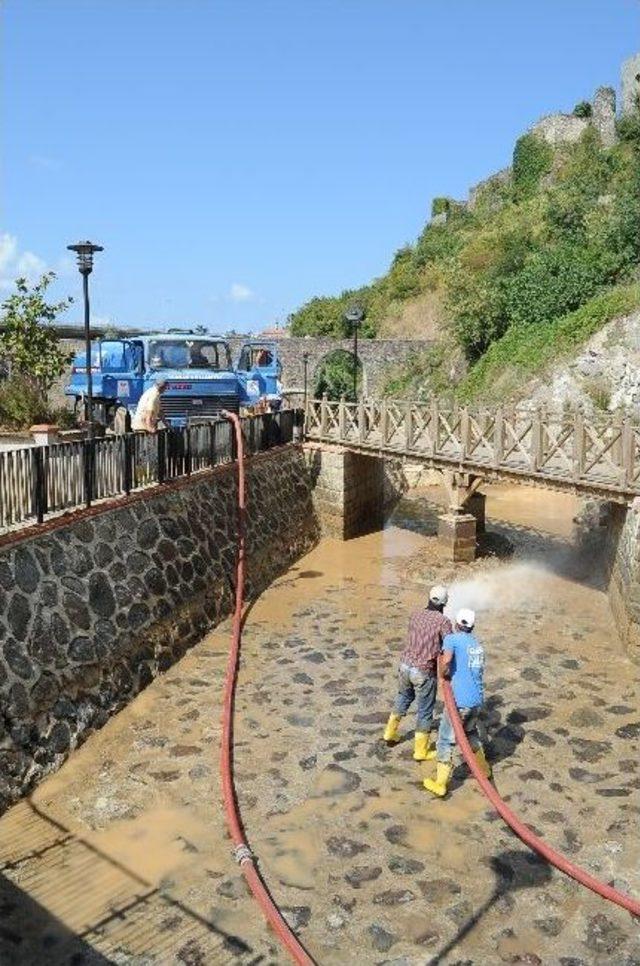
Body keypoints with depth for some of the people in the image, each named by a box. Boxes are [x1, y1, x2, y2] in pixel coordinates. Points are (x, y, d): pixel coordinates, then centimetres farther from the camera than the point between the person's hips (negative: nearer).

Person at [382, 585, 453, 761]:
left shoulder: (415, 616, 1)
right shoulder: (444, 622, -15)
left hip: (405, 665, 6)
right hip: (424, 672, -6)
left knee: (403, 698, 31)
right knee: (425, 711, 11)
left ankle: (391, 732, 44)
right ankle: (421, 751, 23)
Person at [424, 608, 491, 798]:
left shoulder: (452, 639, -7)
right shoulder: (478, 644, 14)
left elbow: (445, 661, -25)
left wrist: (444, 676, -7)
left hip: (459, 701, -6)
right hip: (477, 699, 7)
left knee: (445, 741, 6)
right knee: (471, 732, 31)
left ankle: (440, 784, 11)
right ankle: (483, 767, 45)